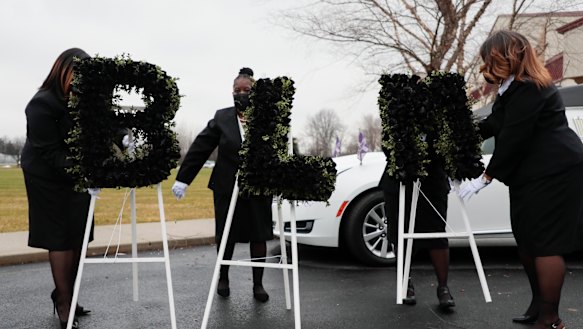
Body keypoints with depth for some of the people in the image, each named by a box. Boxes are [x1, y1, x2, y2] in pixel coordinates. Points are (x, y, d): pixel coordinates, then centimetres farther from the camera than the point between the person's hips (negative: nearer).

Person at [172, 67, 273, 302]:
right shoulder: (222, 118, 1)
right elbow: (199, 148, 0)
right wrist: (183, 178, -1)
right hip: (227, 188, 1)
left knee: (259, 236, 6)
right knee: (226, 236, 12)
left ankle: (258, 284, 22)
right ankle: (223, 279, 33)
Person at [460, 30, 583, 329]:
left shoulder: (528, 89, -17)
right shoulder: (514, 88, 15)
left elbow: (512, 139, -20)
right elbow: (492, 126, 19)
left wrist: (486, 177, -14)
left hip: (553, 175, -10)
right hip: (533, 177, 10)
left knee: (545, 245, -5)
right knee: (526, 241, 12)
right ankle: (539, 305, 25)